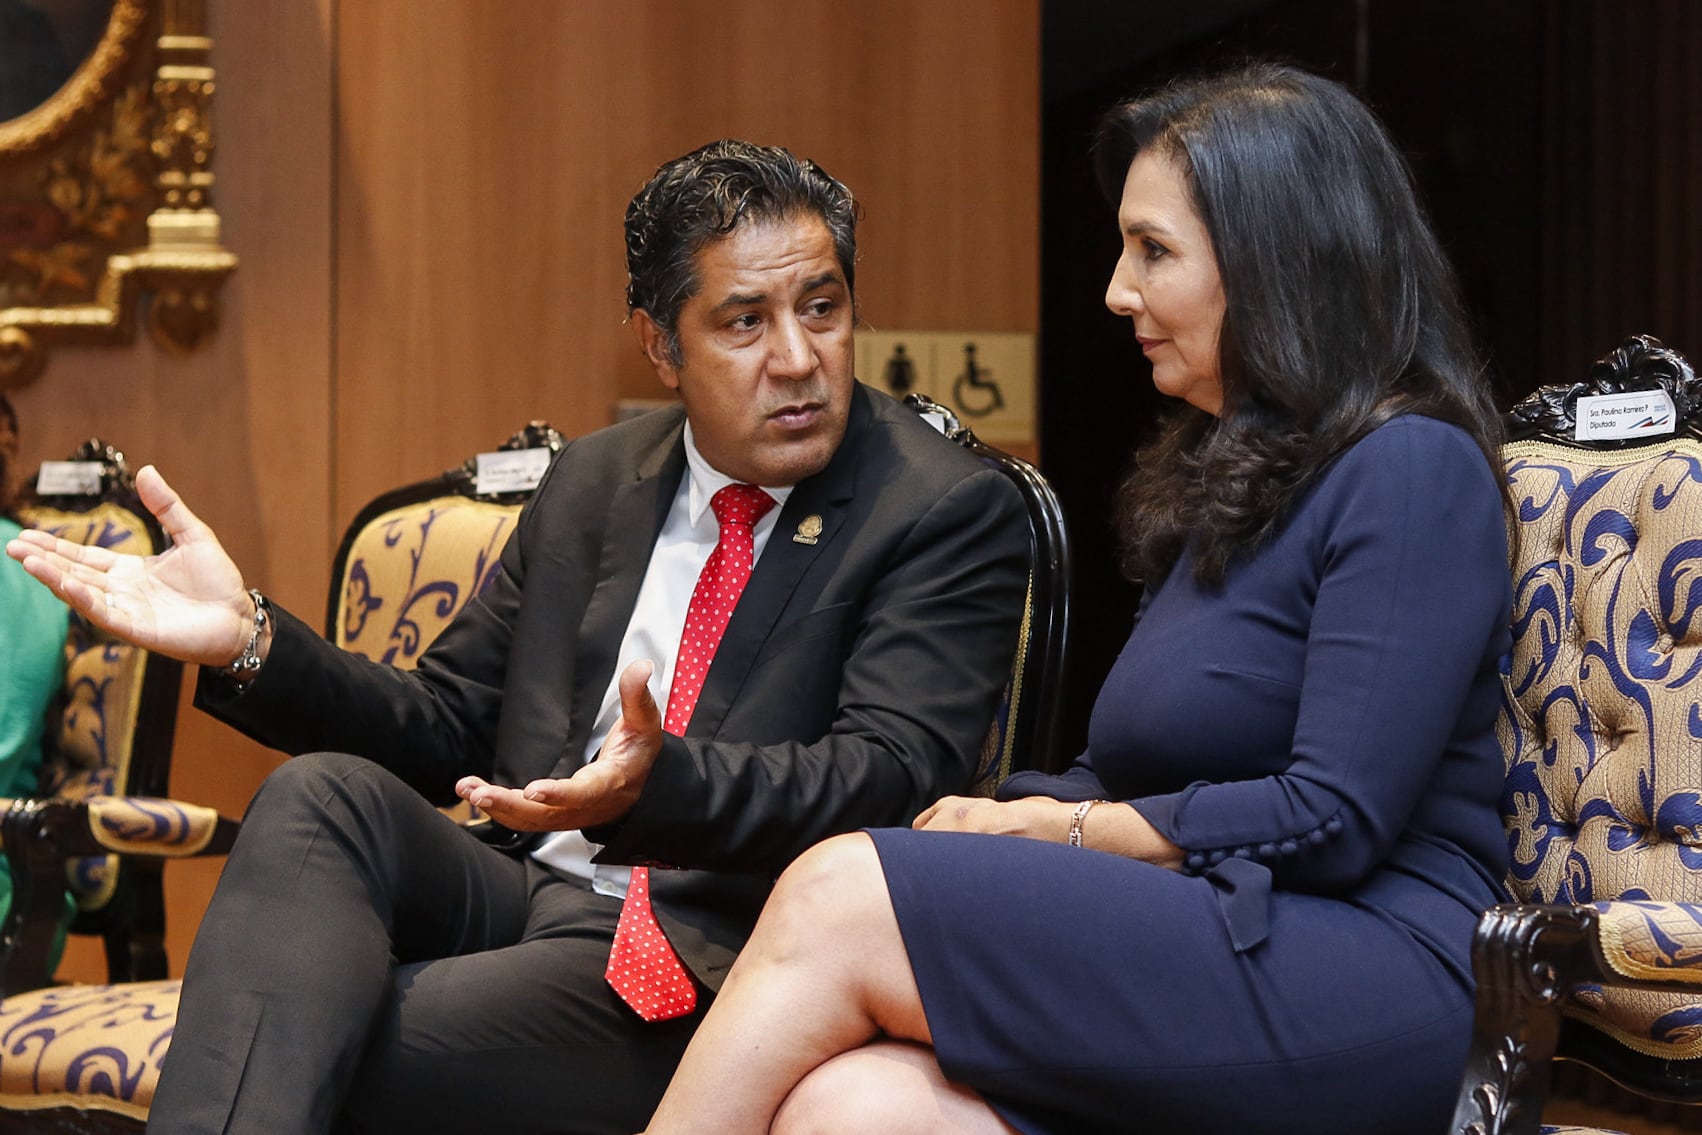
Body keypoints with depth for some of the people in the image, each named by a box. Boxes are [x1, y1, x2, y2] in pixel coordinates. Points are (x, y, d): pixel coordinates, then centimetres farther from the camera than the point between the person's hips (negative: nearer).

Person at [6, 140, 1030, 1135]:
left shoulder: (950, 511, -3)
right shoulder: (592, 483, 16)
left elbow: (889, 774, -16)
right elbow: (447, 729, 17)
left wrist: (660, 787, -36)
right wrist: (248, 637, -1)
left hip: (704, 963, -5)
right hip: (520, 895, 6)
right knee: (327, 794, -26)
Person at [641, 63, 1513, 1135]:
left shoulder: (1411, 470, -5)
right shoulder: (1225, 473, 23)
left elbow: (1333, 819, -13)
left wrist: (1061, 831, -5)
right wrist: (1012, 814, -2)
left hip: (1370, 982, -7)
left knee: (835, 899, -19)